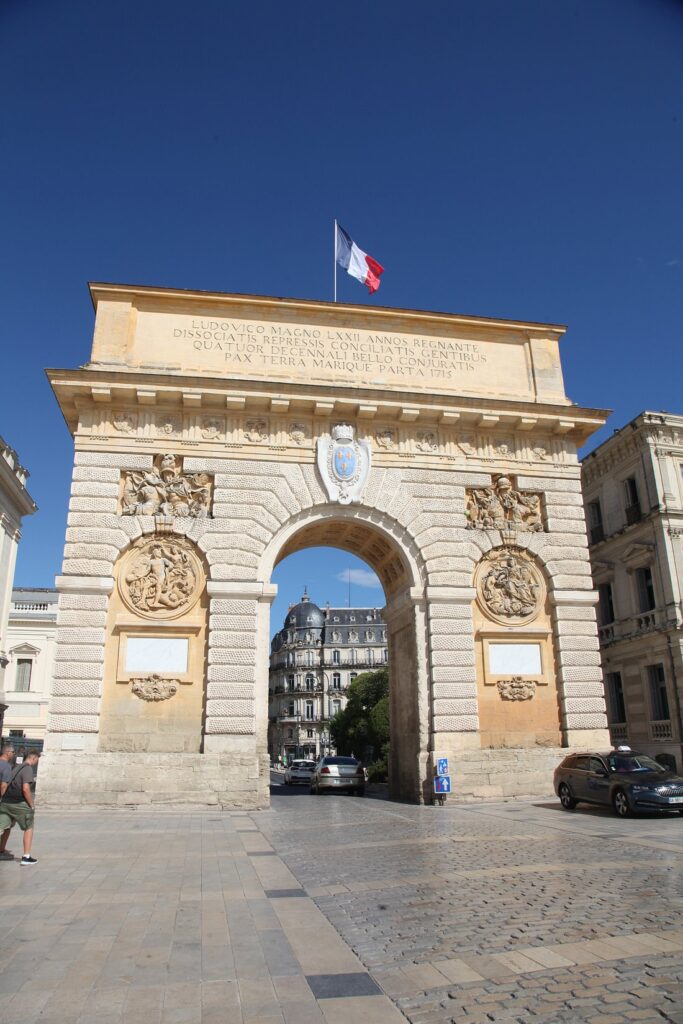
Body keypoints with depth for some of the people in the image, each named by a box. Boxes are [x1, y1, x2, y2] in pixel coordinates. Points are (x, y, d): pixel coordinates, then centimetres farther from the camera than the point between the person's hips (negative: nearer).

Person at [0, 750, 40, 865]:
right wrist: (31, 805, -11)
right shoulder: (28, 769, -12)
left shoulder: (17, 768, 16)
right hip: (19, 804, -7)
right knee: (28, 829, 8)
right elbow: (26, 789, -21)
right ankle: (26, 858, 10)